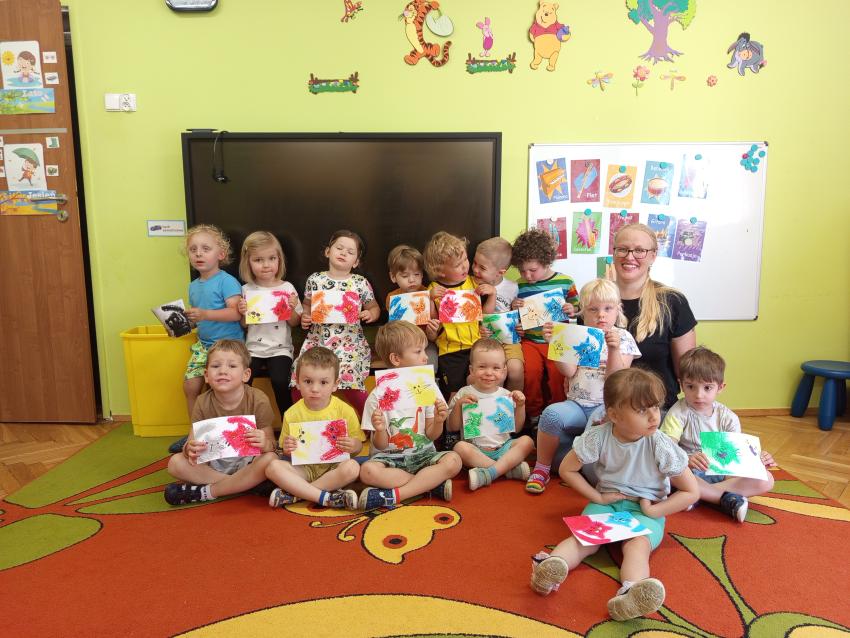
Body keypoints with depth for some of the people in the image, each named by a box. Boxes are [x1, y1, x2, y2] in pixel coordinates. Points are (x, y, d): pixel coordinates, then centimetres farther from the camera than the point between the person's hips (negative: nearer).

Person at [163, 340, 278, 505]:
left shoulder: (258, 401, -16)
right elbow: (192, 442, -11)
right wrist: (190, 449, -37)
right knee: (175, 463, -19)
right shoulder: (203, 403, -9)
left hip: (246, 461, -2)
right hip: (214, 463, 3)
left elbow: (271, 444, -13)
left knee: (269, 459, -33)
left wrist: (264, 443, -39)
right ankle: (246, 484, -16)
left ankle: (206, 492, -20)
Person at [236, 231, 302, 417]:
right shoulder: (247, 290, 3)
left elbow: (294, 323, 5)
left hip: (280, 349, -2)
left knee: (279, 381, -25)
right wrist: (242, 312, -10)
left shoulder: (287, 288, -1)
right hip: (254, 349, 2)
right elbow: (243, 325, 9)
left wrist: (292, 308, -14)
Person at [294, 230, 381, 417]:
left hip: (350, 342, -2)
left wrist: (370, 314, -7)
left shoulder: (361, 283, 4)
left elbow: (374, 307, 15)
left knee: (350, 379, -23)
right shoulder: (315, 280, 8)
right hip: (317, 339, 2)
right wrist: (304, 317, 1)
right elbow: (307, 304, 20)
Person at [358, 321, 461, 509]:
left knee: (453, 461, -26)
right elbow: (381, 446, -4)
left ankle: (393, 495, -25)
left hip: (421, 454, 2)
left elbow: (431, 436, 5)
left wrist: (438, 421, -17)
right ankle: (433, 484, -20)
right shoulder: (378, 396, -7)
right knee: (368, 470, -33)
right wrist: (380, 430, -27)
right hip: (390, 457, -2)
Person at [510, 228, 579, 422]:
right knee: (531, 369, -24)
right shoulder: (519, 286, 4)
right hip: (530, 340, 1)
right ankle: (534, 414, 1)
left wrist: (572, 310, -11)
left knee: (558, 370, -24)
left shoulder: (565, 282, 1)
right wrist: (514, 309, -8)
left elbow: (576, 307, 11)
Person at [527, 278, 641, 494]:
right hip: (577, 405, 2)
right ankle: (541, 468, -10)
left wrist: (614, 349, -22)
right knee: (552, 413, -30)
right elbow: (568, 371, -3)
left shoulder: (623, 337, 5)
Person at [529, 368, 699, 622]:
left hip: (646, 509, -2)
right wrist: (598, 497, -7)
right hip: (607, 502, 2)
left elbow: (691, 492, -9)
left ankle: (629, 594, -61)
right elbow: (567, 469, -2)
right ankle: (551, 564, -52)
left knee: (637, 544, -33)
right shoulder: (598, 437, -15)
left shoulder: (661, 446, -17)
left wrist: (654, 511, -13)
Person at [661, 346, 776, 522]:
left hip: (722, 471, 4)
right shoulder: (679, 412, -11)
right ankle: (727, 499, -28)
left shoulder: (727, 417, 2)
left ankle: (701, 493, -25)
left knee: (766, 481, -16)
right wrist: (686, 459, -42)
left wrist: (758, 459, -19)